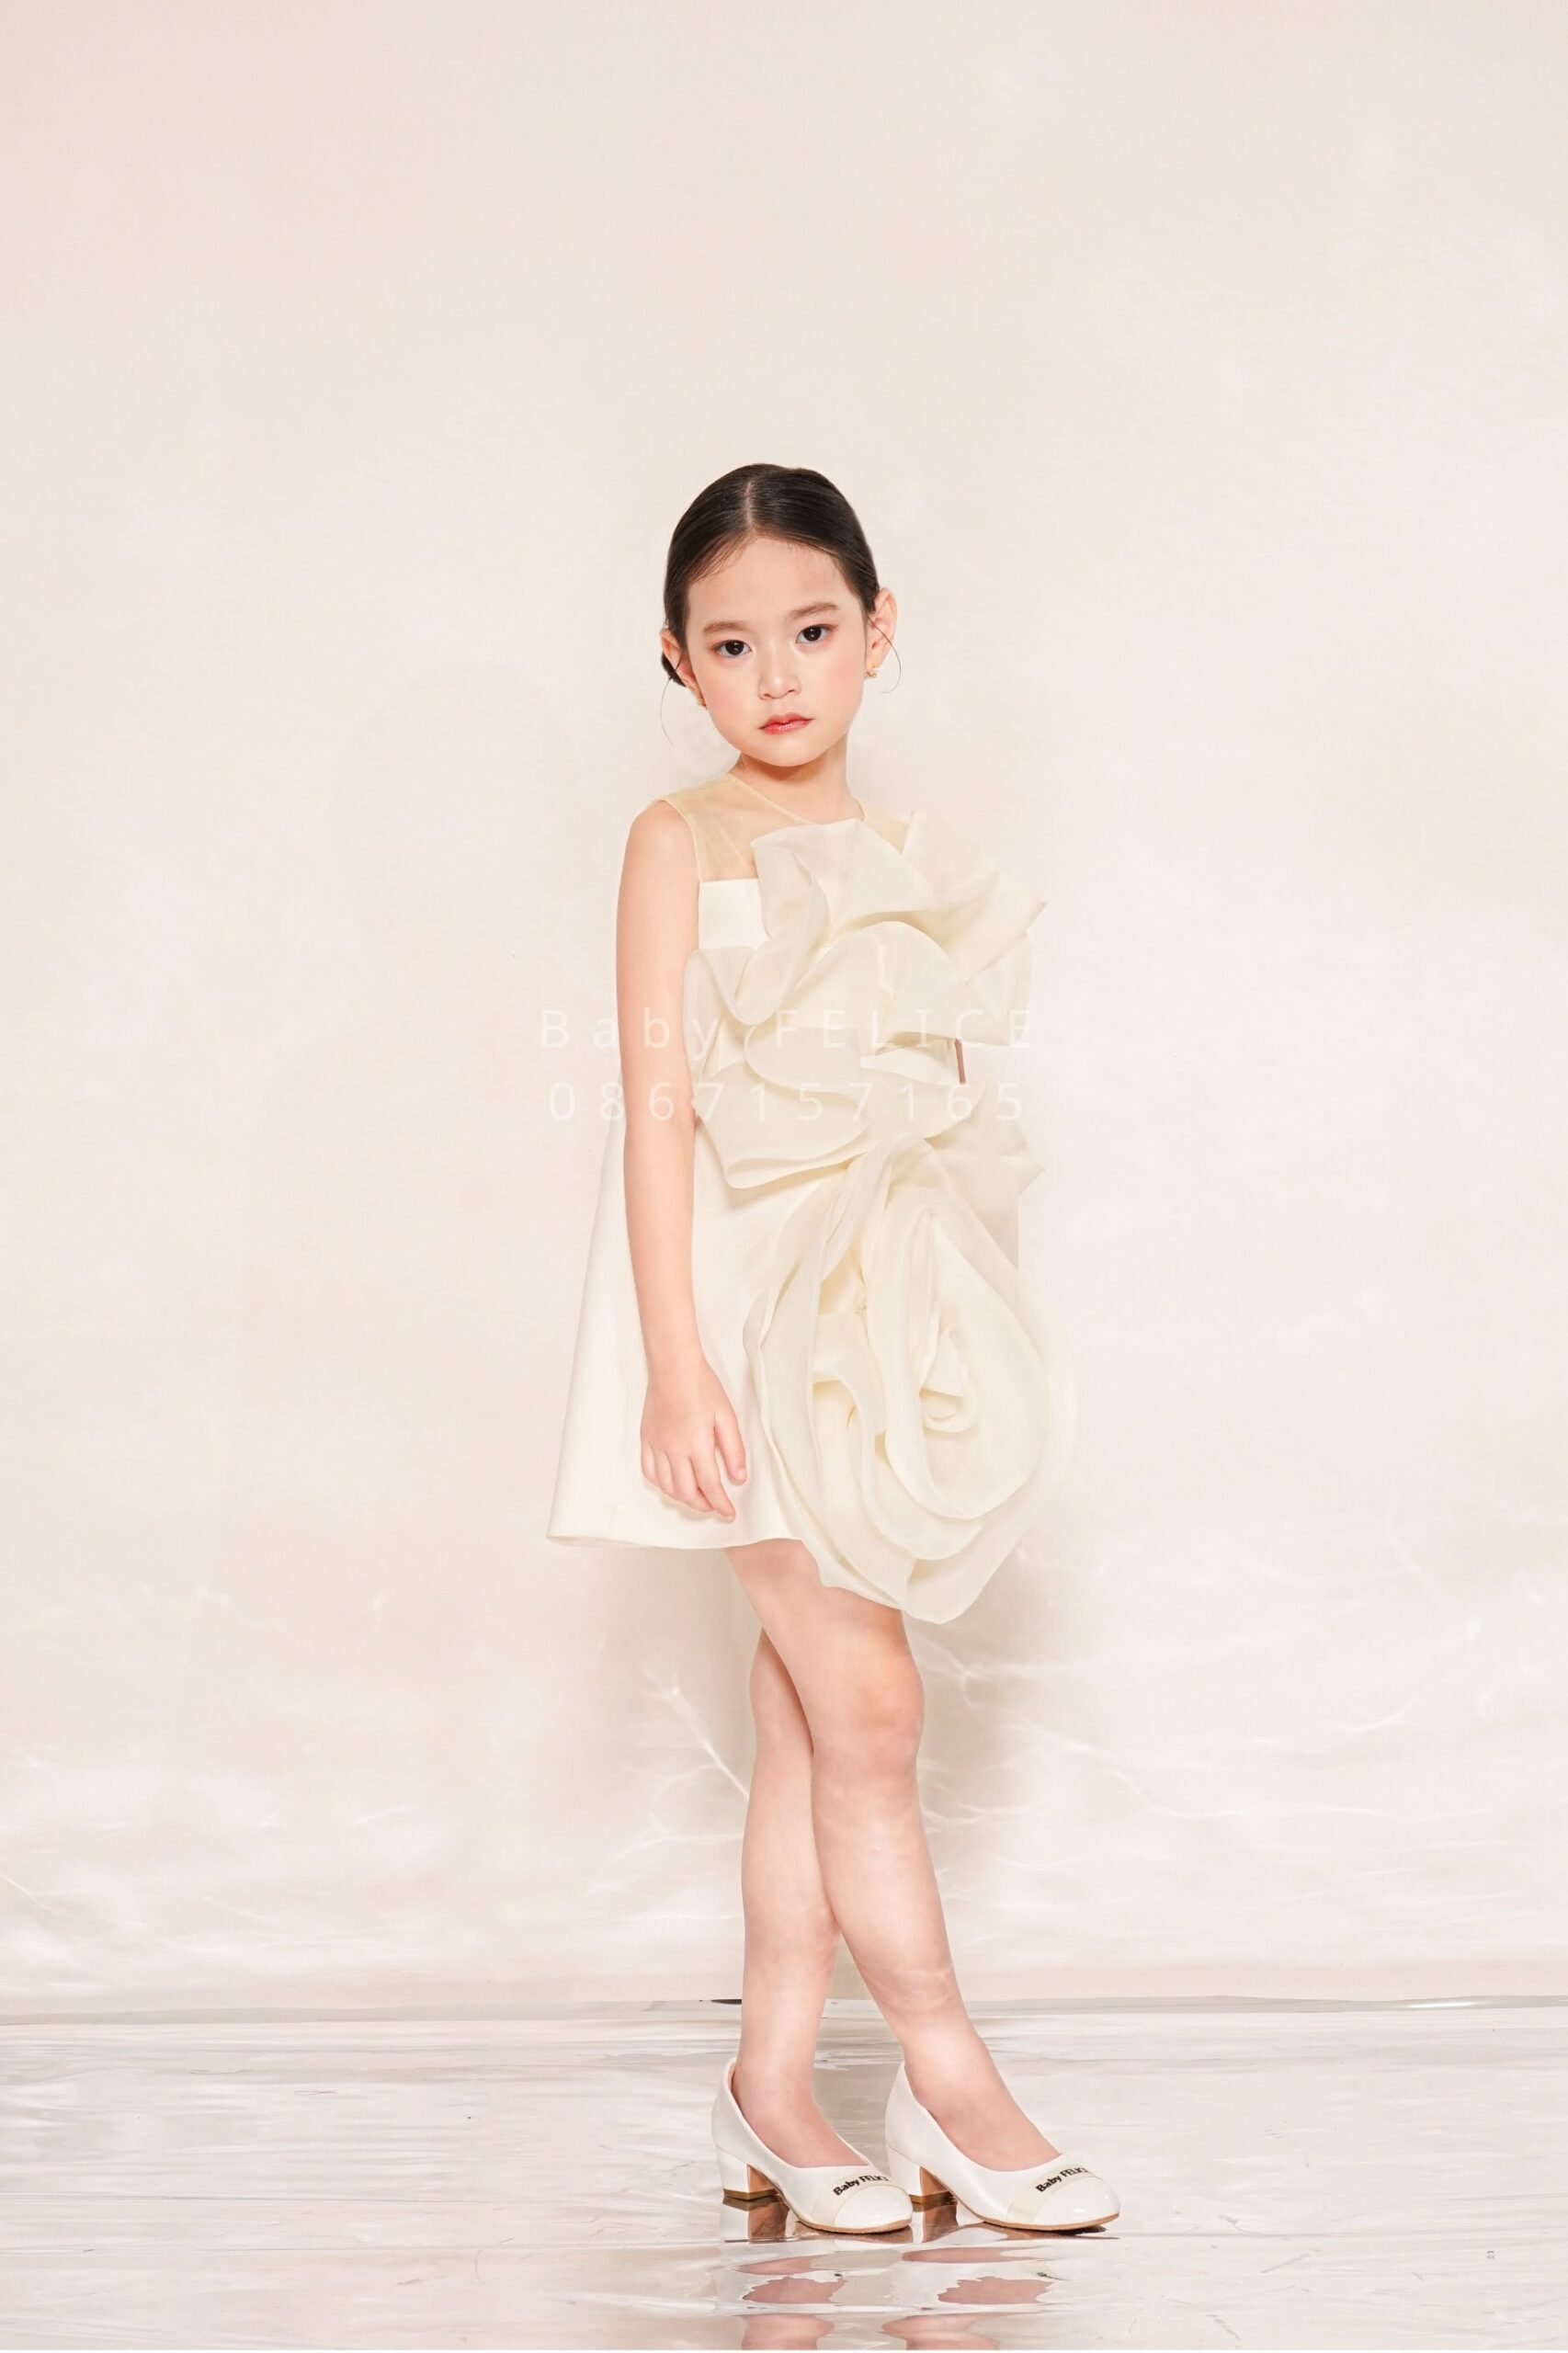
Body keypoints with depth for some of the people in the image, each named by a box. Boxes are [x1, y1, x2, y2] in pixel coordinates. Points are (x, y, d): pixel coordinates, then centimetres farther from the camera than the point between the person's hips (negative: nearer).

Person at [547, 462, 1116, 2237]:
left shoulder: (903, 857, 12)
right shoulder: (687, 841, -4)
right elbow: (656, 1097, -10)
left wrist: (947, 1339, 14)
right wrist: (674, 1357, -17)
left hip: (879, 1313, 6)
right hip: (748, 1308, -6)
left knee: (807, 1723, 8)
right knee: (867, 1706, -5)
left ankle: (772, 2094, 14)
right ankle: (951, 2081, 5)